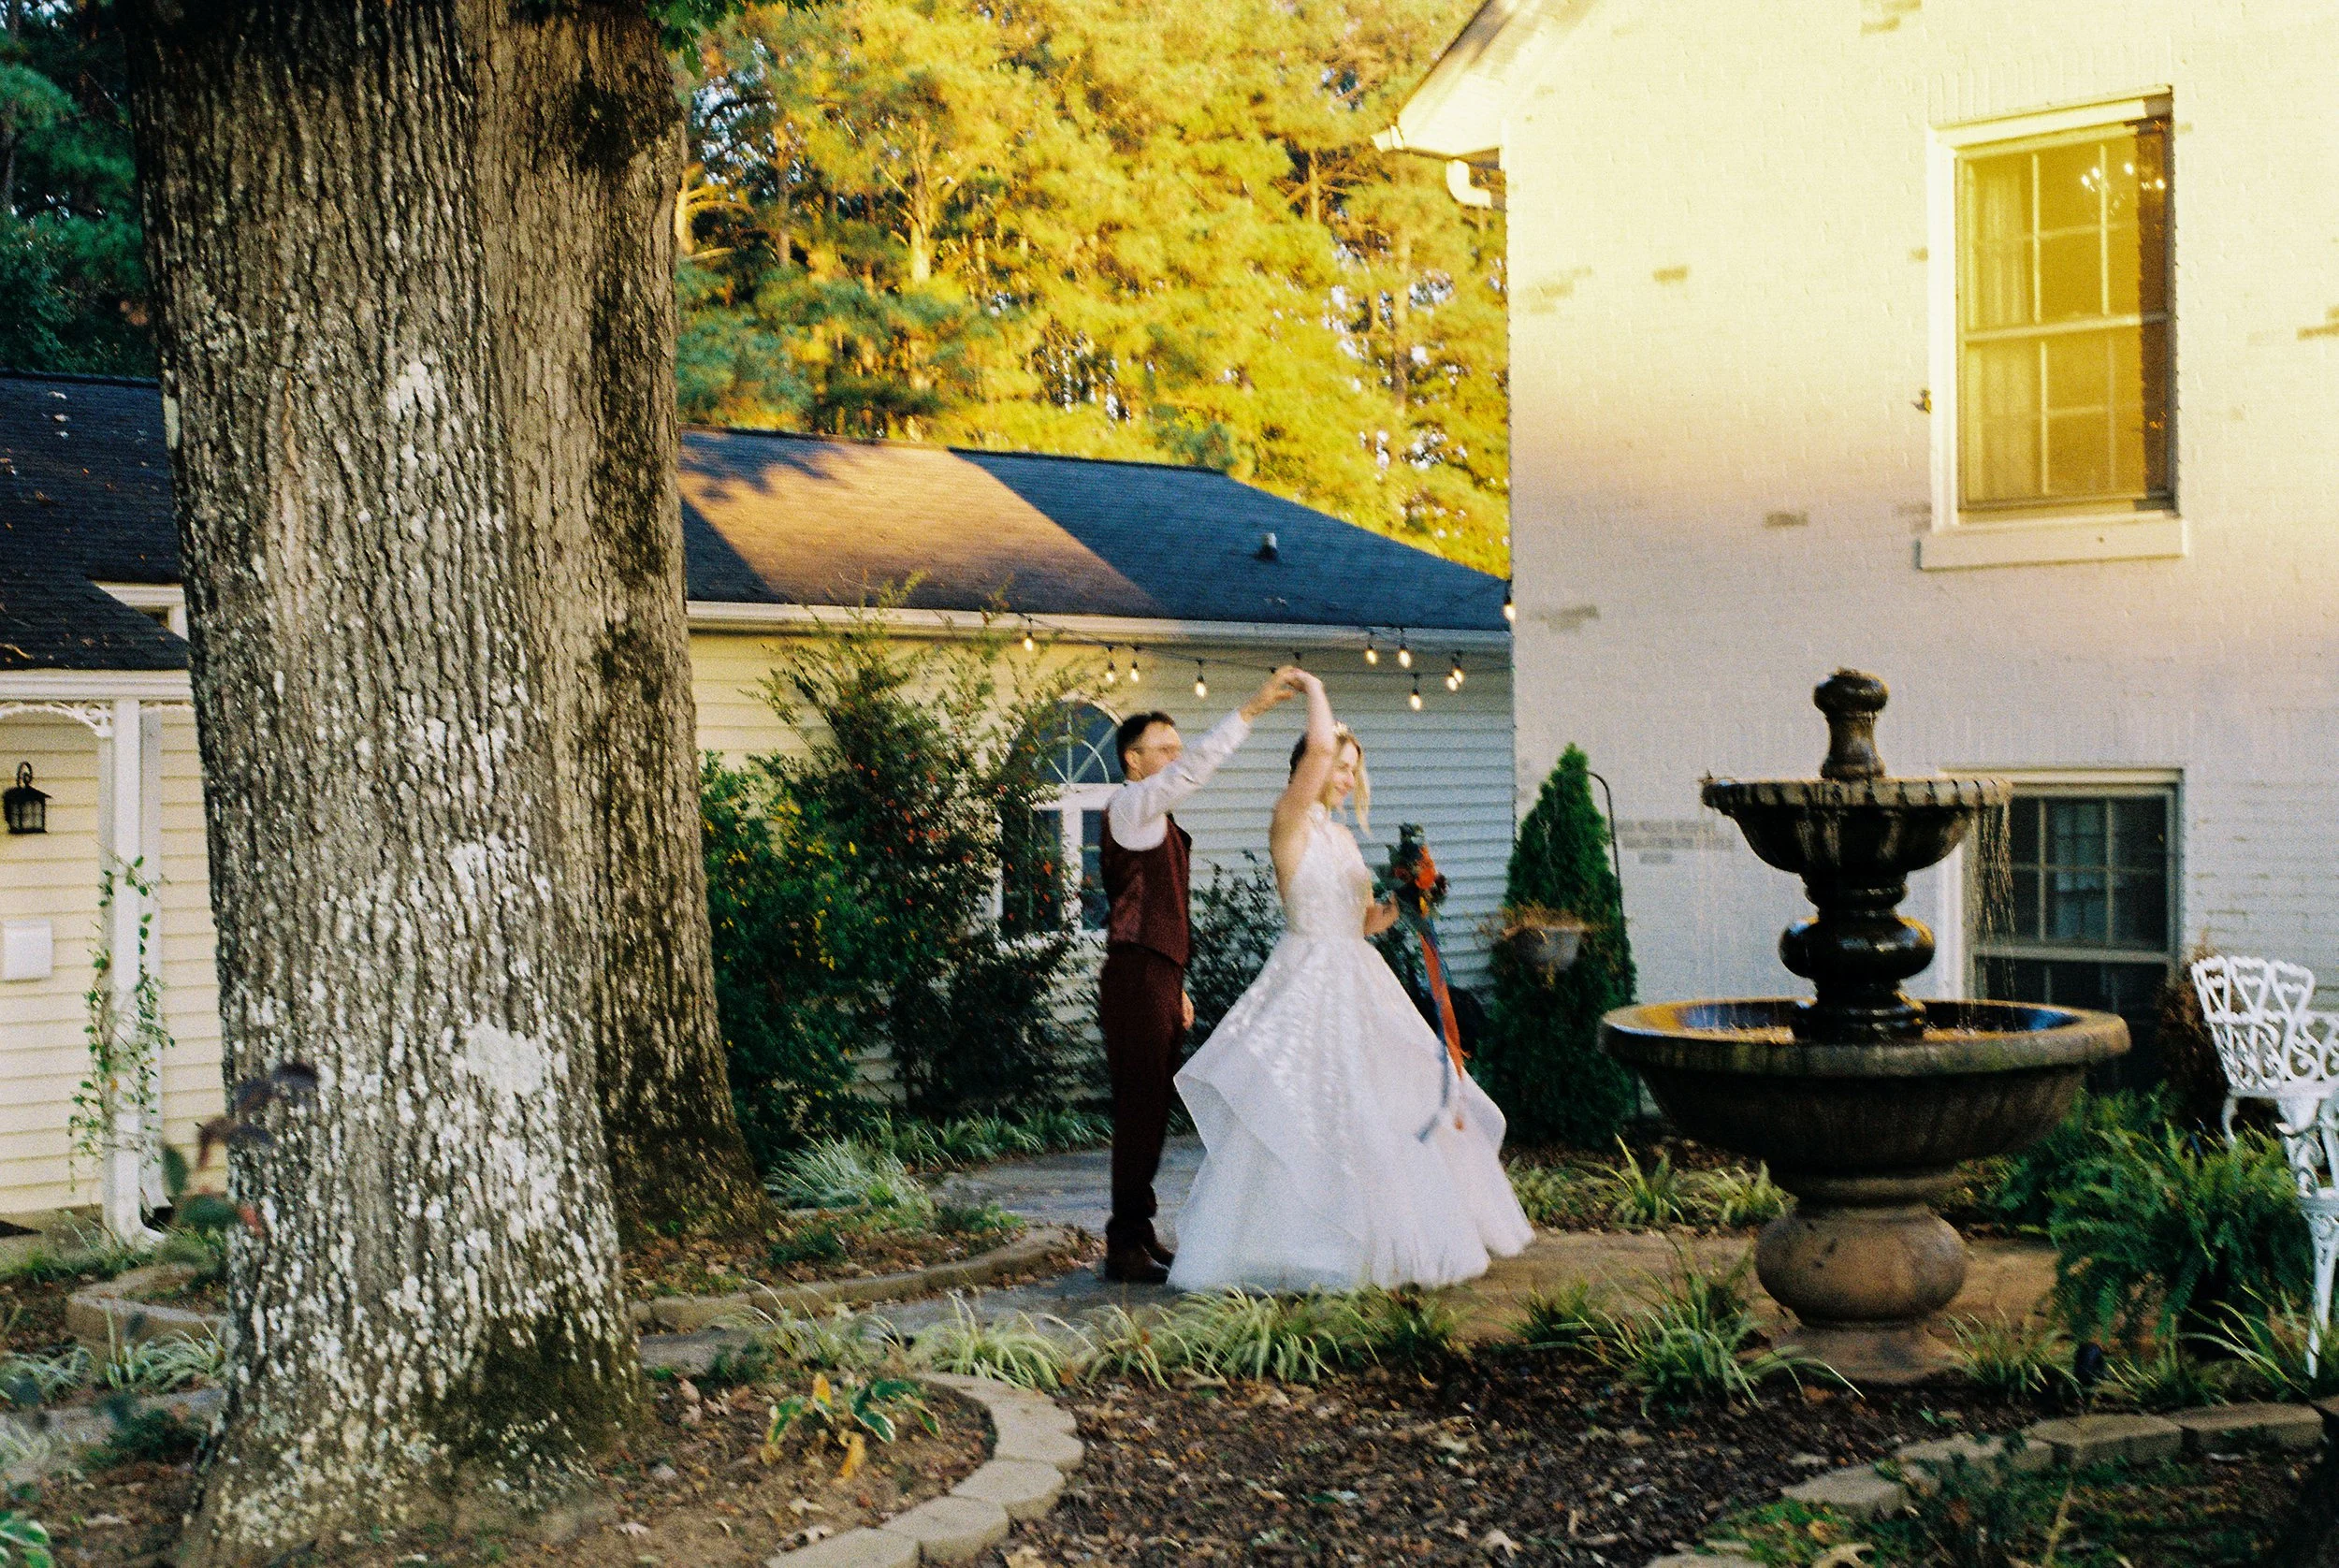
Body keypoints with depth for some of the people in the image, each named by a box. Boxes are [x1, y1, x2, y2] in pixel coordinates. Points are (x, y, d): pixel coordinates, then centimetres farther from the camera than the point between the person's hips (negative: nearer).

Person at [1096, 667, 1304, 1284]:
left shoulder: (1157, 821, 21)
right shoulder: (1130, 806, -8)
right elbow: (1193, 769, -25)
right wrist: (1251, 710, -26)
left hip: (1159, 979, 10)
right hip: (1136, 979, -10)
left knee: (1150, 1113, 12)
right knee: (1139, 1111, -8)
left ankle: (1139, 1235, 19)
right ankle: (1125, 1249, -5)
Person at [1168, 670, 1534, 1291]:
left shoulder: (1343, 837, 16)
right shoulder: (1291, 823, -8)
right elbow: (1317, 746, -24)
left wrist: (1399, 901, 0)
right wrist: (1315, 692, -8)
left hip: (1359, 984, 9)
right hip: (1310, 980, -9)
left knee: (1399, 1105, 10)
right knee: (1305, 1115, -7)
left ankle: (1396, 1235, 20)